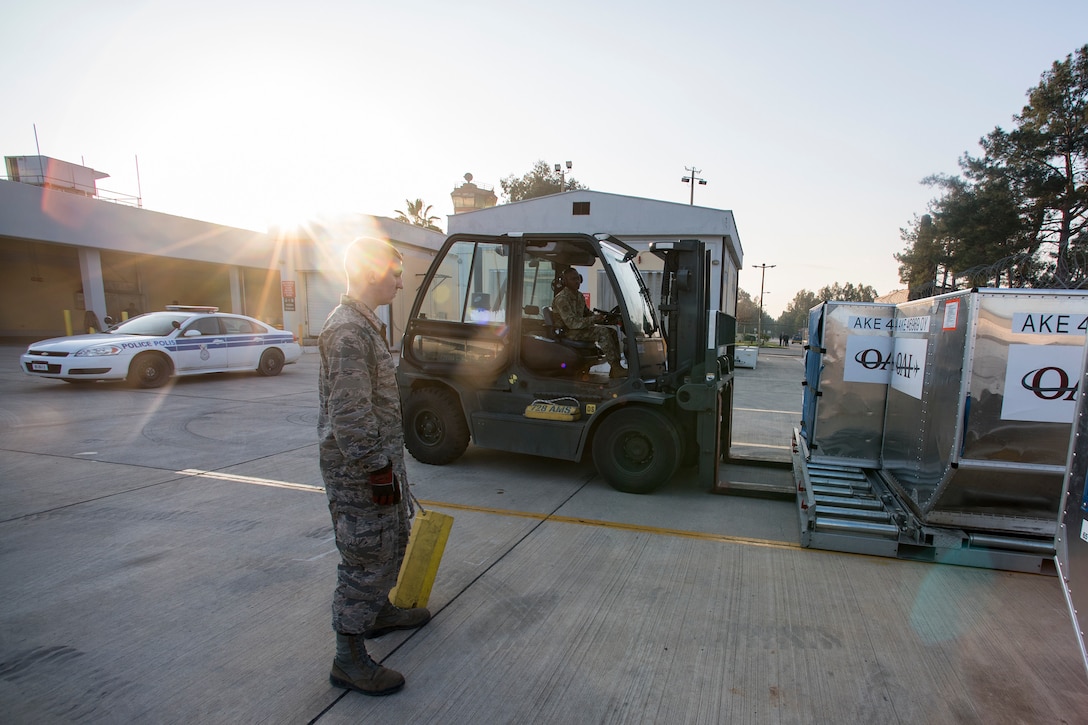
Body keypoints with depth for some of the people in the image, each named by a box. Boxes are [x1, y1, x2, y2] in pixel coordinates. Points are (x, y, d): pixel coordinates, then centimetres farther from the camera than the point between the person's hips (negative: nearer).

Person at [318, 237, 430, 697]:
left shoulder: (364, 324, 12)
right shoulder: (348, 331, -21)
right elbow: (350, 416, -25)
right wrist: (378, 470, -21)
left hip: (380, 461, 10)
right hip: (359, 470, -10)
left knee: (393, 542, 24)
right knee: (366, 557, 1)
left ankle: (379, 612, 44)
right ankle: (349, 659, 15)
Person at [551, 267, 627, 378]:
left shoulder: (579, 296, 14)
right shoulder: (561, 299, -17)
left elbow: (587, 313, 25)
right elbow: (571, 322, -25)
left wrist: (600, 318, 3)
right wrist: (594, 319, -24)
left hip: (580, 328, 9)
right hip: (568, 333, -9)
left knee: (612, 331, -5)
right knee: (602, 331, -26)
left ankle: (615, 368, -13)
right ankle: (616, 369, -29)